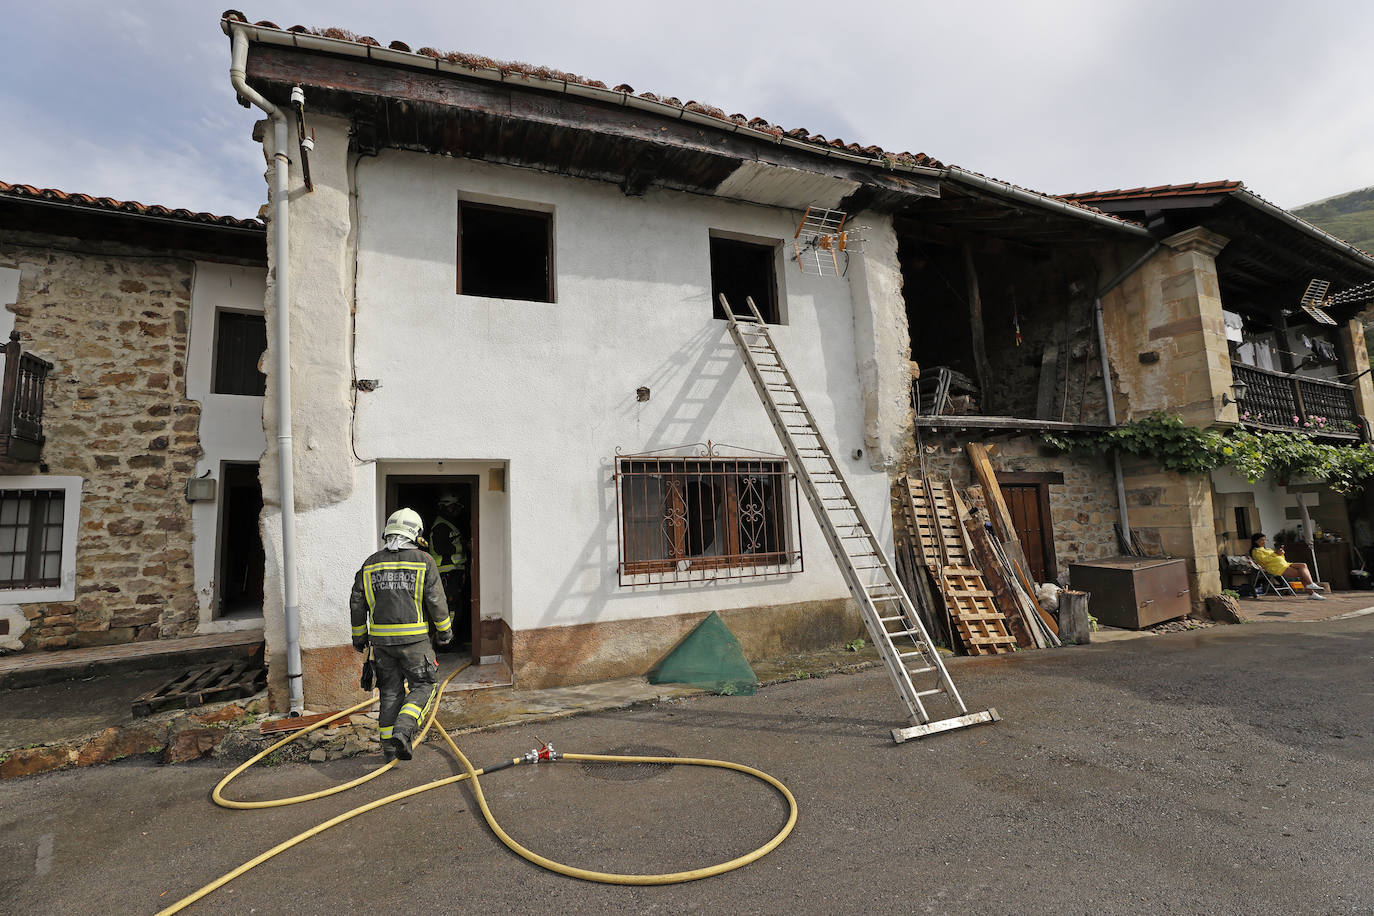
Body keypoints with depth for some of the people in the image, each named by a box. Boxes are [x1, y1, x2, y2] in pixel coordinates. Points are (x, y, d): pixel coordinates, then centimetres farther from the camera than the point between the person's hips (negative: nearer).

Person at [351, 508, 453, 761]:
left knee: (390, 691, 15)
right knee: (422, 686, 8)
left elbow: (356, 603, 11)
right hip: (413, 638, -4)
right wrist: (445, 630, 7)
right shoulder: (423, 560, -6)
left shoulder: (371, 563, 7)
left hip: (381, 638, 4)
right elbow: (436, 600, -6)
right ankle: (403, 731, -10)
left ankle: (389, 745, 18)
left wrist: (359, 636, 23)